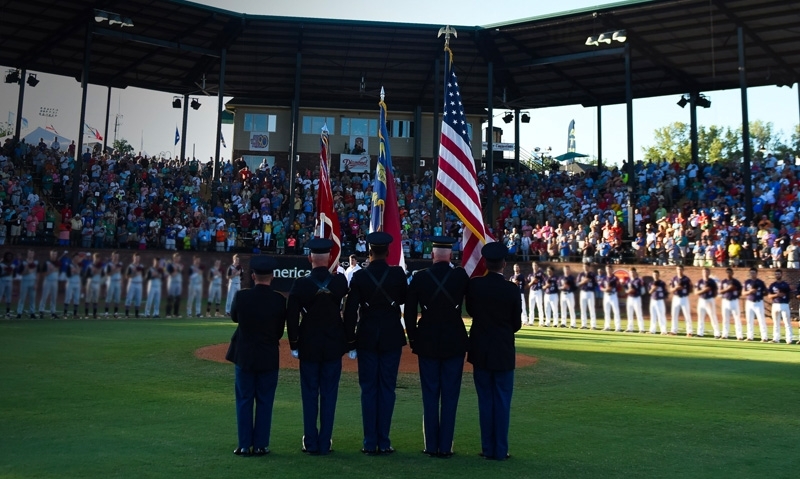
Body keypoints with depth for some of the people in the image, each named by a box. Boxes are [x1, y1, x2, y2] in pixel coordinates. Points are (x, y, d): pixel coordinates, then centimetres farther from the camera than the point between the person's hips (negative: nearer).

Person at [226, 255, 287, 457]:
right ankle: (260, 445, 13)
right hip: (269, 357, 0)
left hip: (244, 355, 0)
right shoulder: (279, 300, -12)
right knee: (264, 402, 9)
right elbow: (280, 330, -2)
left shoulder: (241, 296, -12)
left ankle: (244, 446, 12)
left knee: (244, 401, 10)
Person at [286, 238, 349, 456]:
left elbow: (291, 316, -7)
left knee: (310, 396, 9)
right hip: (334, 347, 1)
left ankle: (311, 443, 13)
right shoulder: (341, 282, -8)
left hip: (309, 347, -1)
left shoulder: (300, 284, -10)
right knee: (329, 395, 8)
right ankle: (325, 443, 12)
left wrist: (294, 344, 2)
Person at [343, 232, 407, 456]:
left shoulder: (359, 276, -7)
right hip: (392, 337, 0)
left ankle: (370, 442, 9)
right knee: (387, 388, 7)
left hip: (366, 338, 0)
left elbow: (350, 310, -7)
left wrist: (349, 338, 1)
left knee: (368, 389, 6)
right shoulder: (398, 273, -7)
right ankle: (384, 441, 9)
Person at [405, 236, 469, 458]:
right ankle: (446, 446, 10)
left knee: (430, 395, 8)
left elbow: (409, 311, -2)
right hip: (455, 341, 0)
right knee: (450, 396, 6)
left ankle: (431, 446, 13)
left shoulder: (420, 277, -6)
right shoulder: (461, 276, -8)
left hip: (427, 342, 1)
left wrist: (413, 337, 8)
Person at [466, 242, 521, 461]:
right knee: (502, 401, 7)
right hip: (504, 352, -1)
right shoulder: (511, 289, -12)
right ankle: (501, 450, 11)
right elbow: (517, 324, -3)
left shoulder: (473, 285, -9)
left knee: (485, 400, 9)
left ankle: (488, 448, 14)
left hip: (480, 350, 2)